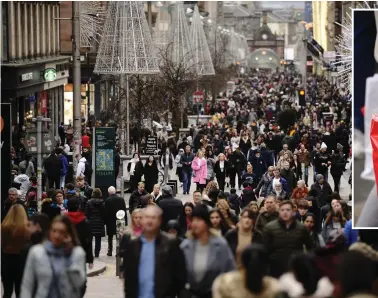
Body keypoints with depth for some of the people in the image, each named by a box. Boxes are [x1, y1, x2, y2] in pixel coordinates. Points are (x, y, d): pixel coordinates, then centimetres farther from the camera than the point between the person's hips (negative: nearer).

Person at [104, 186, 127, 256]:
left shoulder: (107, 200, -12)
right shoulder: (121, 199, -4)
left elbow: (105, 212, -10)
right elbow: (124, 211, -1)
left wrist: (105, 221, 0)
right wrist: (125, 221, 6)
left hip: (110, 221, -2)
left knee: (110, 237, 11)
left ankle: (110, 251, 11)